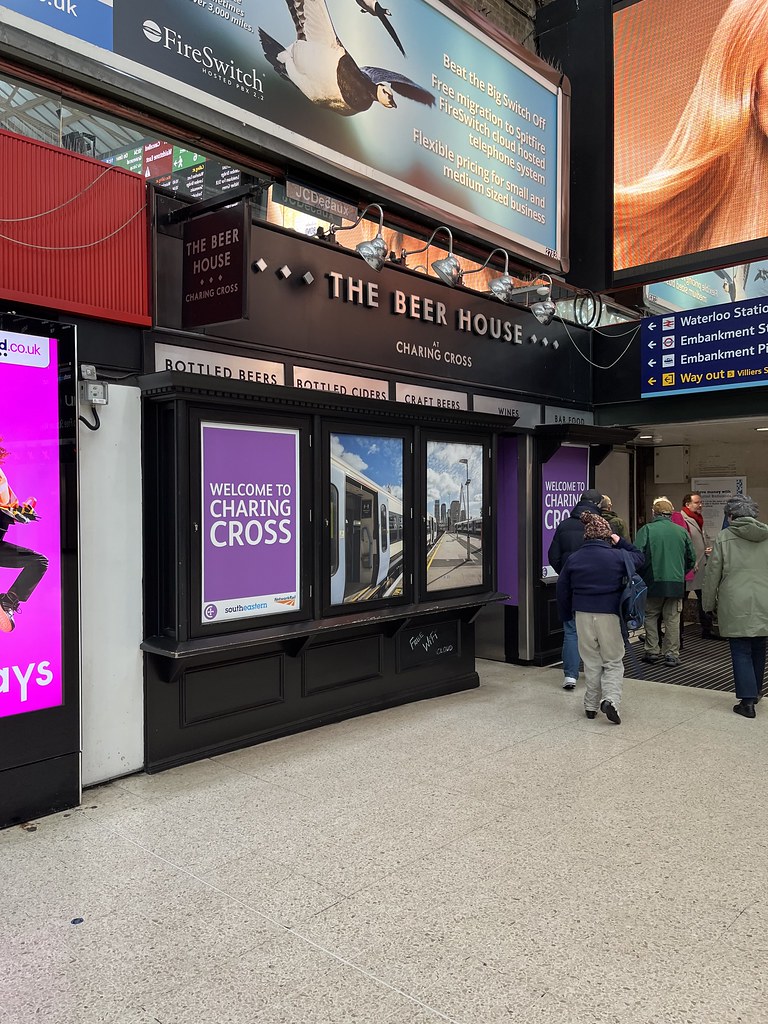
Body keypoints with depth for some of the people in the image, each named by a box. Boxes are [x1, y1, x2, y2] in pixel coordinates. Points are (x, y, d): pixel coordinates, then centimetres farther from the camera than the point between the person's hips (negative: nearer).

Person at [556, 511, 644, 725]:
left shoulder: (574, 558, 2)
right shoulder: (617, 556, -5)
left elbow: (563, 590, 7)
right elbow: (639, 557, 15)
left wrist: (566, 615, 19)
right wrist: (620, 541, 17)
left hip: (583, 615, 2)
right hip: (609, 614, -2)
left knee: (591, 662, 14)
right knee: (613, 662, 9)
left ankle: (591, 705, 19)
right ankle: (610, 699, -11)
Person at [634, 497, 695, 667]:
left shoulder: (646, 529, -6)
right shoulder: (681, 531, 5)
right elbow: (691, 559, 11)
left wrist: (641, 576, 4)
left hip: (653, 582, -2)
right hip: (676, 583, 2)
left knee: (650, 616, 13)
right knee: (672, 619, 9)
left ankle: (652, 651, 12)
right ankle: (672, 654, 11)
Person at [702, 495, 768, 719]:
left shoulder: (724, 538, -5)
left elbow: (713, 574, -2)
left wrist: (709, 603, 9)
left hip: (736, 605, -4)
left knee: (741, 651, 2)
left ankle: (747, 701, -1)